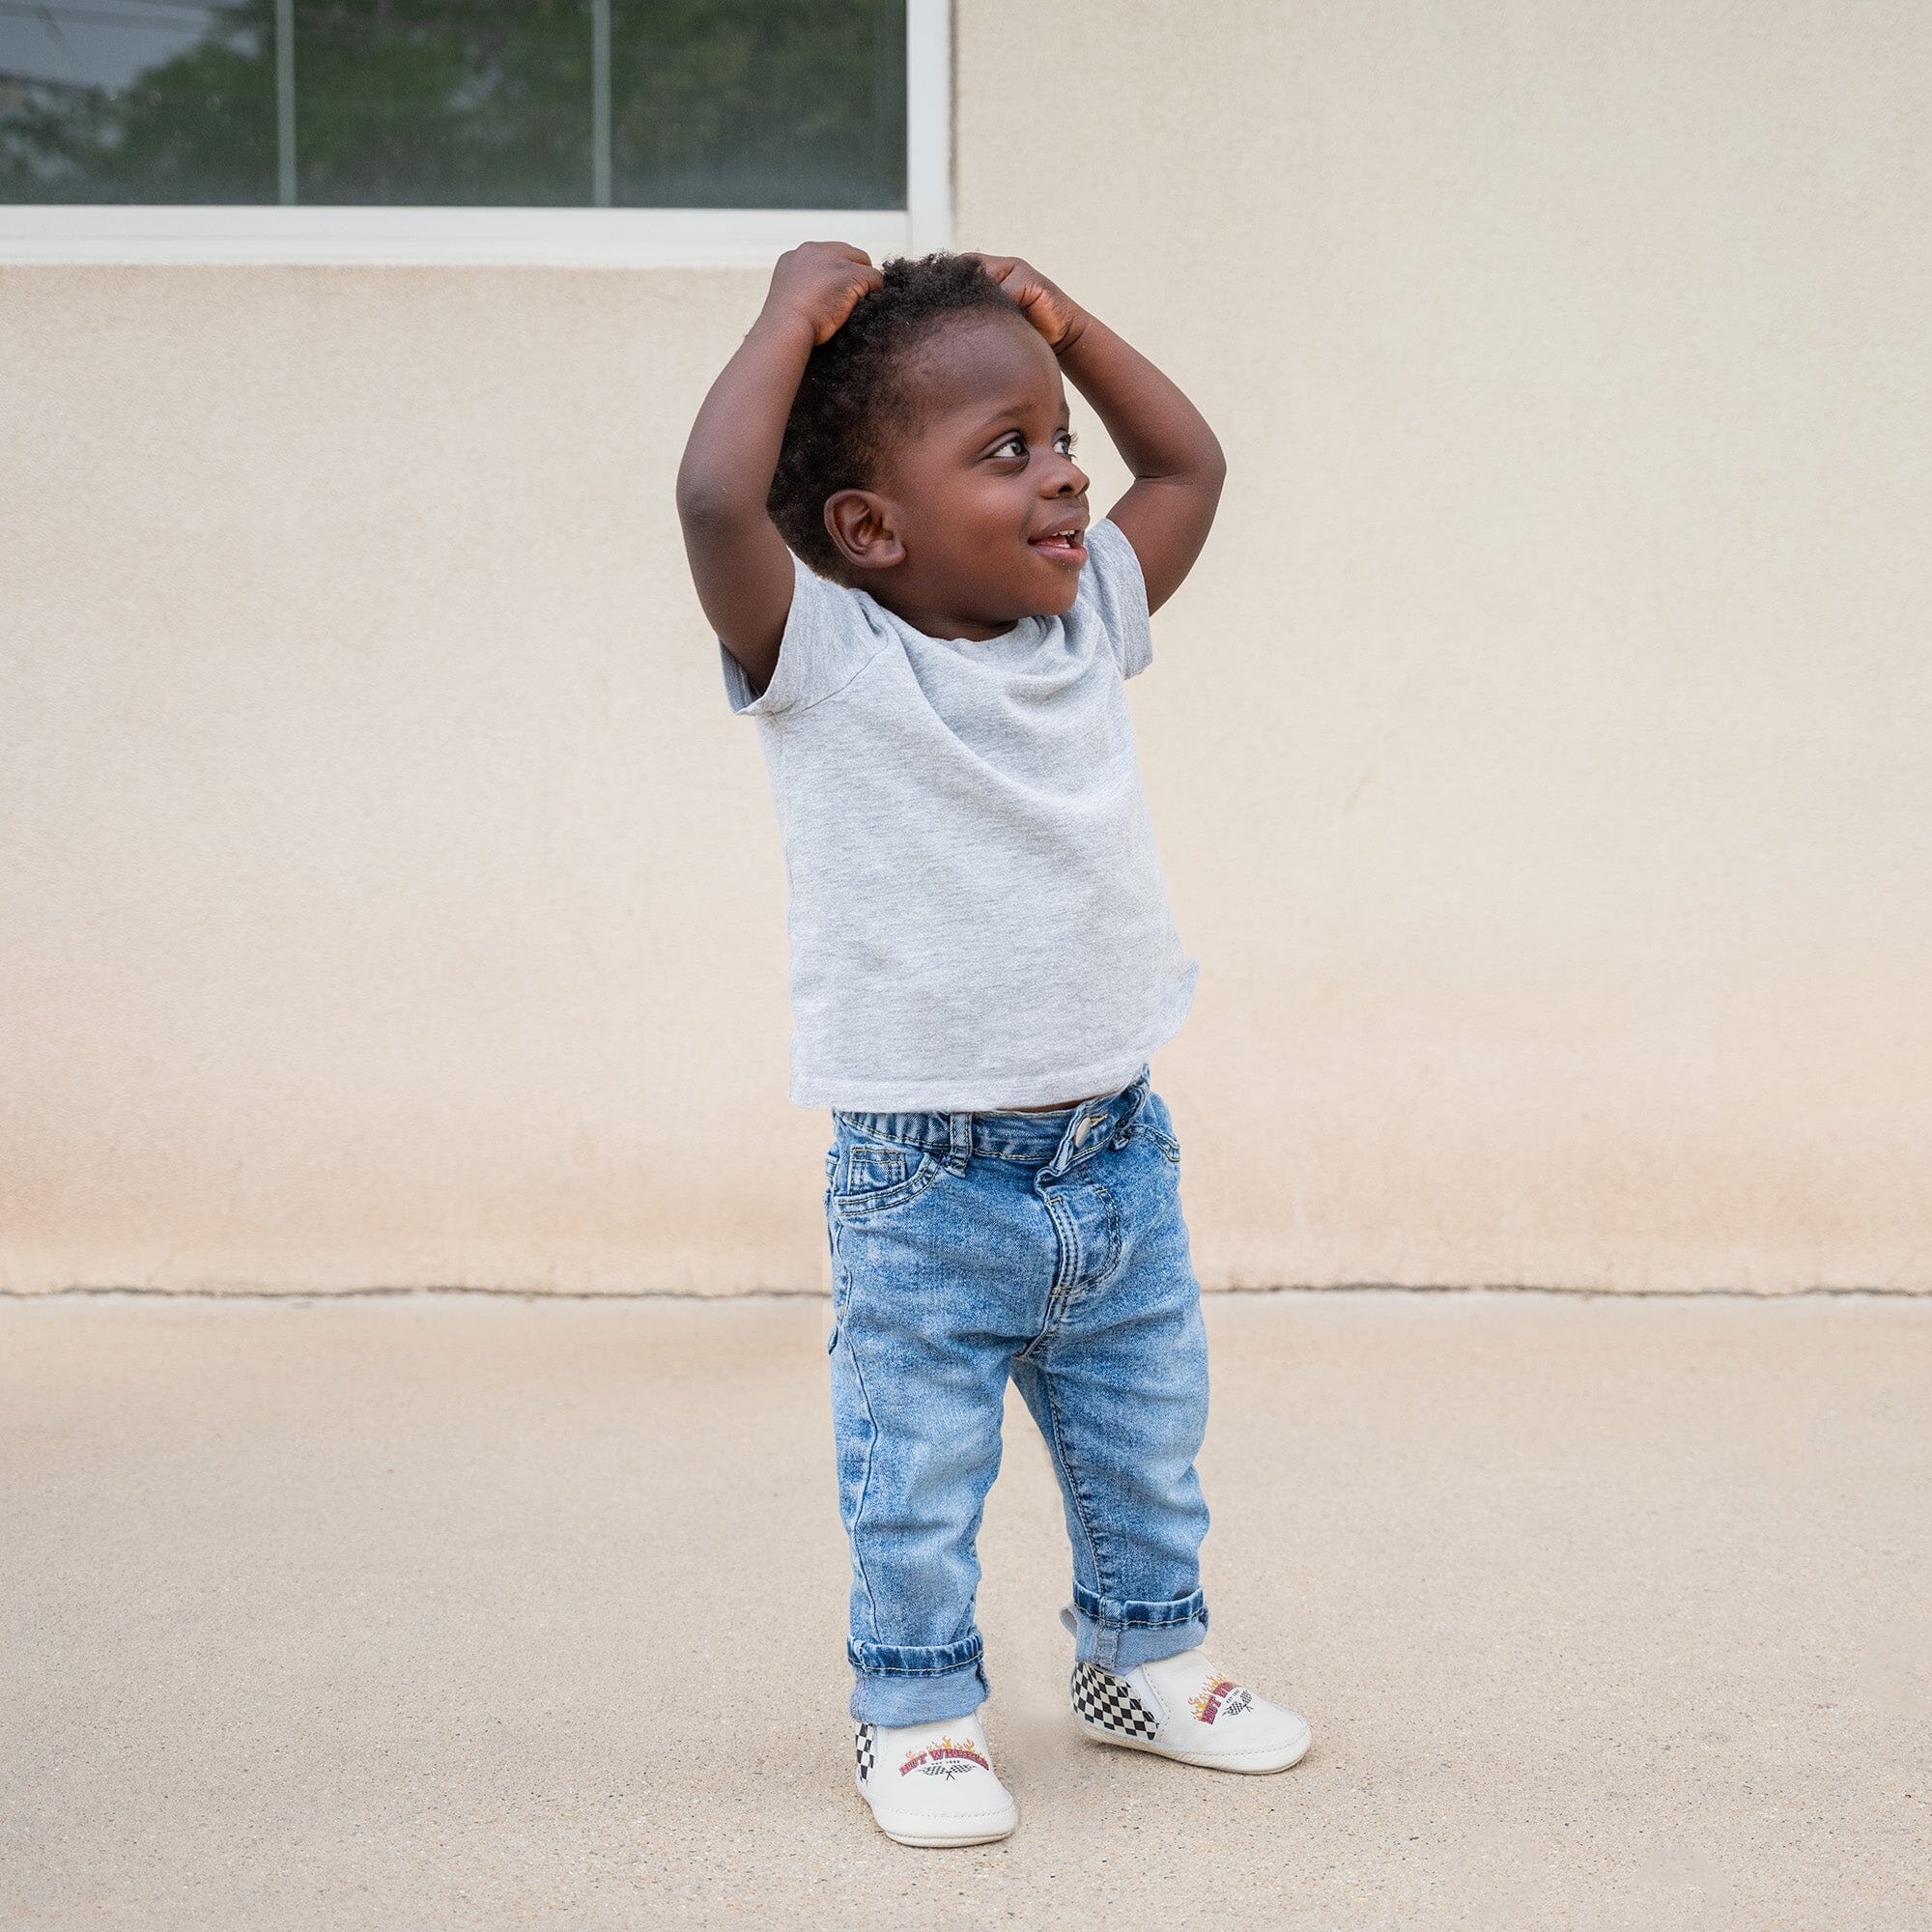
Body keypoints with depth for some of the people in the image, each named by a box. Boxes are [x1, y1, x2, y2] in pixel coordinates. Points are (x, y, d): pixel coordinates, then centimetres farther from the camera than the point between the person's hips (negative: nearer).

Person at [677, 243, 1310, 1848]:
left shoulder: (1085, 622, 3)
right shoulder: (825, 660, -15)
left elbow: (1191, 464, 15)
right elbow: (718, 498, -32)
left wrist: (1057, 321, 7)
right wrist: (797, 315, -20)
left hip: (1117, 1156, 6)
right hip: (928, 1186, -6)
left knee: (1148, 1447, 20)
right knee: (919, 1477, 6)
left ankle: (1145, 1654, 41)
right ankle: (916, 1705, 26)